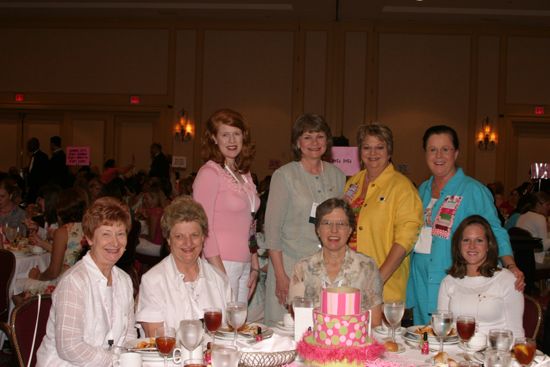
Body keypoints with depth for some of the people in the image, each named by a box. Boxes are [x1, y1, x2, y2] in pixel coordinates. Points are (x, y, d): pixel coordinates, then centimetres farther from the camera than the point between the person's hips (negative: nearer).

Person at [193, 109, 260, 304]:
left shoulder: (244, 174, 14)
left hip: (244, 266, 7)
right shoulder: (209, 173, -9)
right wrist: (220, 273, -16)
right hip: (221, 265, -7)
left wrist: (255, 266, 15)